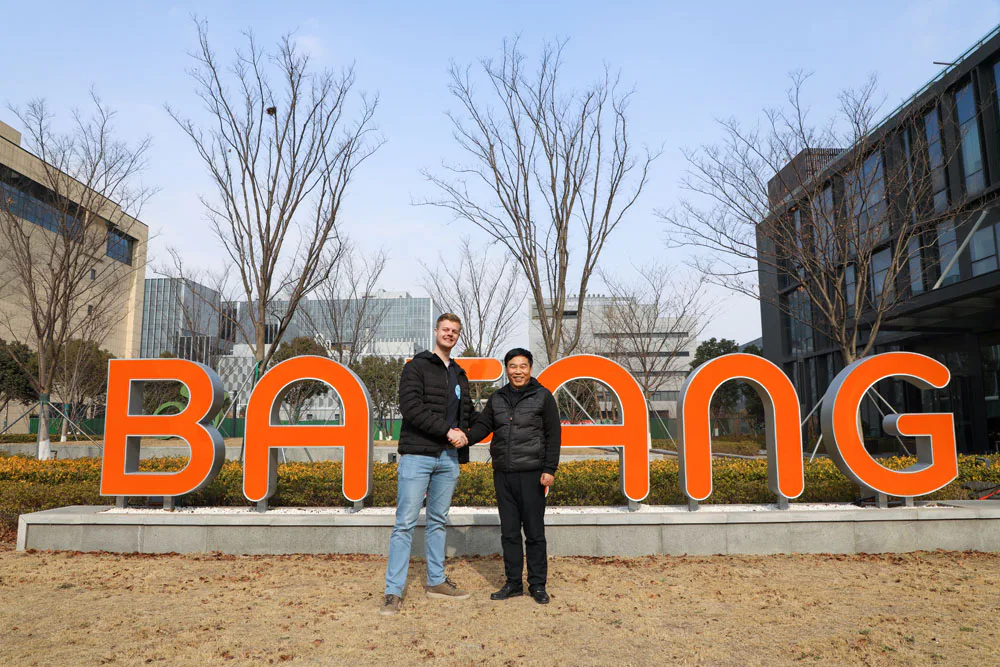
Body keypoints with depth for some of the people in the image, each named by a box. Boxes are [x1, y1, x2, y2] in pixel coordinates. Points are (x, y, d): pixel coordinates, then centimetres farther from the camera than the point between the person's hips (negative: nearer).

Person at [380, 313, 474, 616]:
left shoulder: (460, 375, 18)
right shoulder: (417, 367, -2)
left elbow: (467, 411, 24)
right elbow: (411, 408, -14)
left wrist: (462, 433, 2)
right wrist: (447, 430, -16)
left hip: (448, 458, 6)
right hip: (417, 455, -6)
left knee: (438, 521, 14)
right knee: (405, 523, -5)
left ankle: (436, 581, 25)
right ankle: (394, 592, 0)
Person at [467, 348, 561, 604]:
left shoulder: (543, 397, 0)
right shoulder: (497, 398, 12)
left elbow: (553, 435, -2)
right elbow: (482, 425, 9)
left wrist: (549, 469, -9)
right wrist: (466, 438, -12)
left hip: (531, 473, -4)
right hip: (503, 474, 4)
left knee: (534, 532, 2)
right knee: (509, 531, 10)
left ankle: (537, 585, 14)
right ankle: (513, 583, 21)